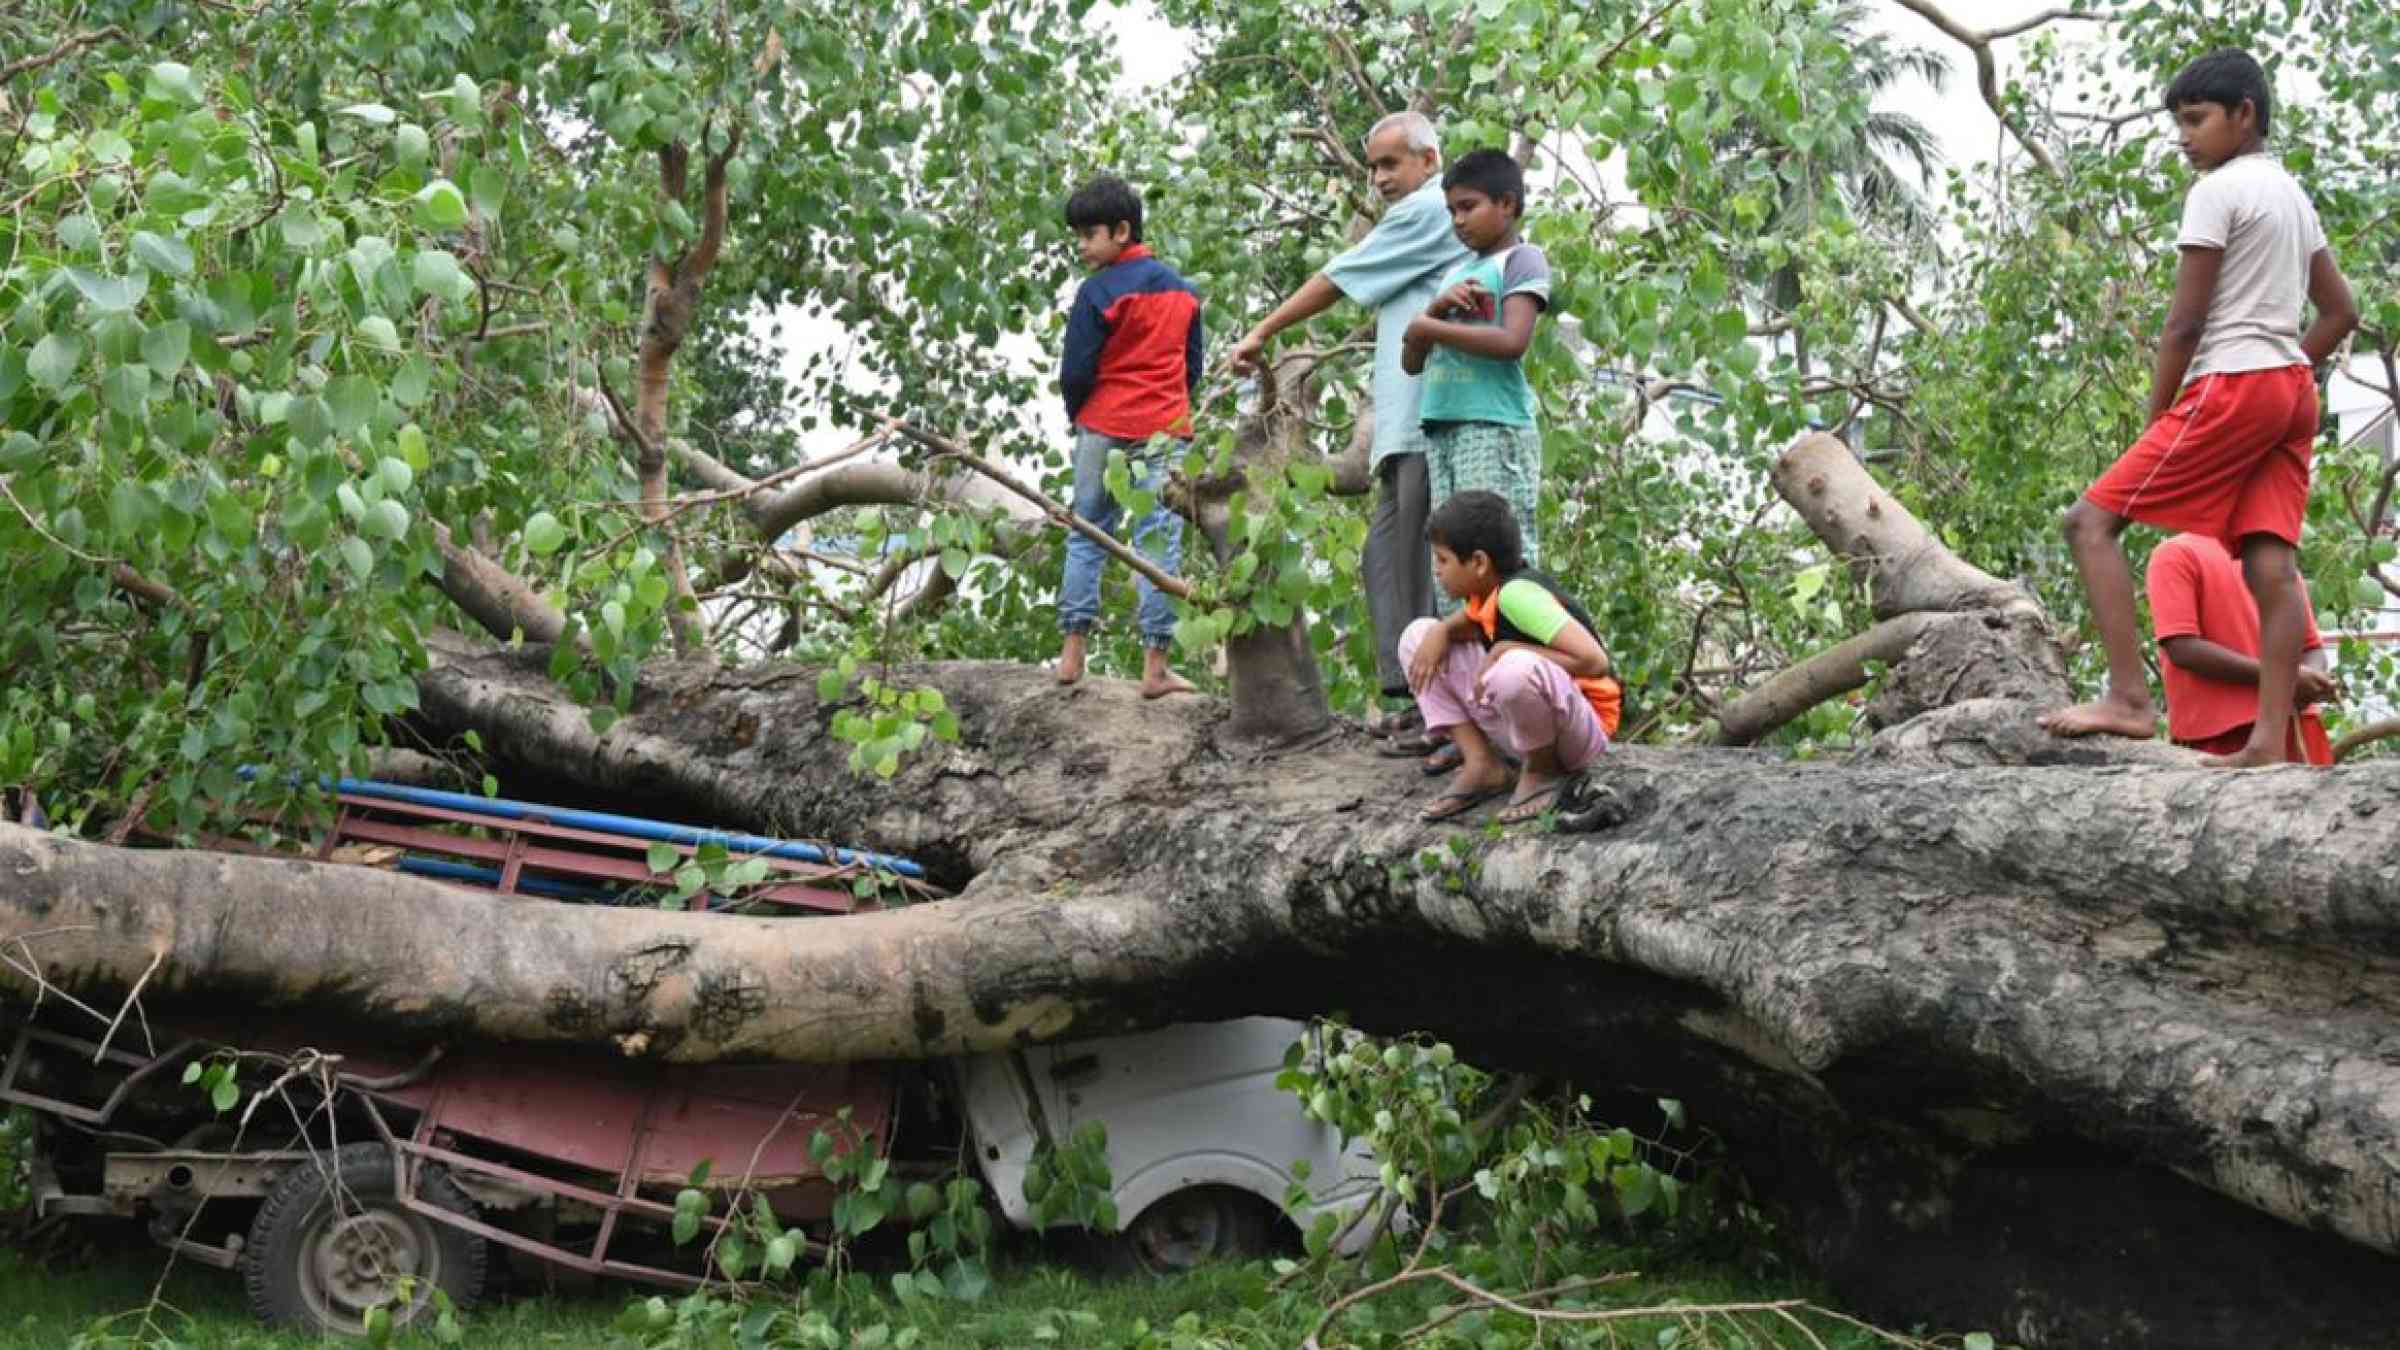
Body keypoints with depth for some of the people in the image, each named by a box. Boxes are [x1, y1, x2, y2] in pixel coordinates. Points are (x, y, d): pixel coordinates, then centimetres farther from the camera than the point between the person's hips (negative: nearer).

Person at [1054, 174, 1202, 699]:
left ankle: (1073, 653, 6)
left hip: (1104, 428, -3)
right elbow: (1193, 366, 14)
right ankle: (1155, 666, -4)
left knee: (1086, 538, 9)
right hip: (1166, 430, 3)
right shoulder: (1182, 288, 10)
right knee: (1159, 545, 0)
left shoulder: (1097, 292, -9)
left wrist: (1075, 414, 9)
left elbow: (1076, 371, -9)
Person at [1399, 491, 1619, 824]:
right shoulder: (1490, 587, -1)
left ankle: (1544, 768, -11)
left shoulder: (1518, 594, -25)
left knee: (1515, 670, -42)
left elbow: (1595, 661, -32)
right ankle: (1481, 766, -2)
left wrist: (1508, 651, -25)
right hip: (1516, 720, 9)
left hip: (1583, 731, -9)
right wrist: (1441, 632, -6)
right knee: (1419, 637, 4)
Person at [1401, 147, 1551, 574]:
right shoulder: (1455, 275, 23)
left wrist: (1427, 327, -4)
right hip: (1442, 428, 7)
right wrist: (1437, 308, 1)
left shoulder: (1522, 259, 3)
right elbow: (1411, 362, 19)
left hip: (1494, 426, -7)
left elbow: (1512, 342, -14)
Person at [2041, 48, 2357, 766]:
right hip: (2293, 388, 9)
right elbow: (2341, 312, 23)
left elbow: (2184, 324, -10)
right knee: (2270, 560, -1)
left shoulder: (2217, 191, -7)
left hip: (2230, 386, -9)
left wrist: (2153, 422, -3)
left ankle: (2129, 698, -18)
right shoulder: (2294, 195, 20)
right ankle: (2269, 739, -11)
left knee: (2091, 520, -8)